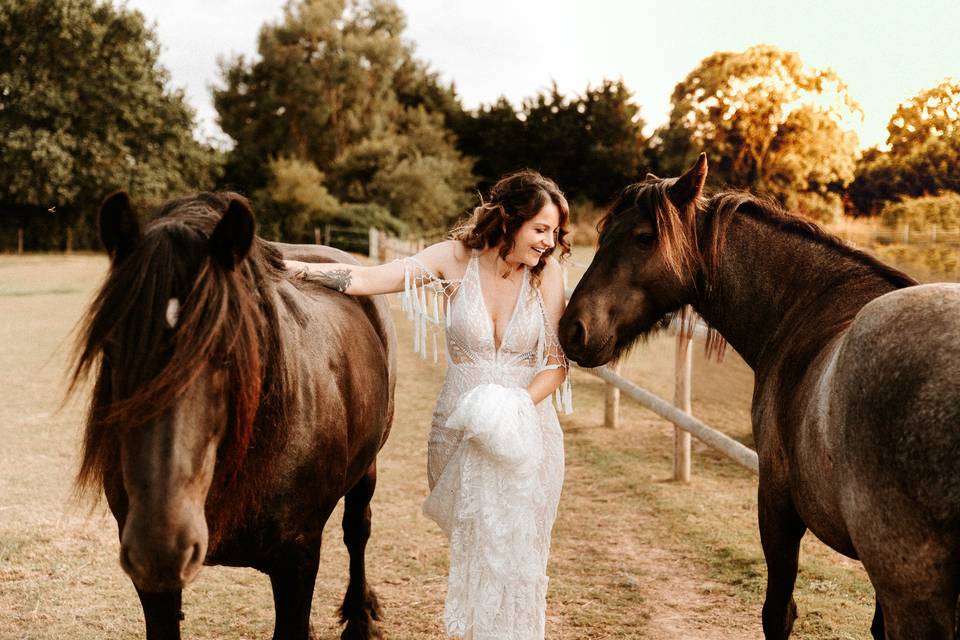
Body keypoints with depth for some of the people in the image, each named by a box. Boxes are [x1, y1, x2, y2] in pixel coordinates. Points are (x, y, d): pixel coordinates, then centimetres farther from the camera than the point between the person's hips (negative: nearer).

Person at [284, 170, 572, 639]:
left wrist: (518, 405, -21)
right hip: (460, 430, 0)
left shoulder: (547, 272, -5)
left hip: (525, 435, 0)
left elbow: (557, 363, -4)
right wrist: (291, 267, -18)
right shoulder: (456, 258, -7)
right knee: (471, 550, 12)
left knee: (515, 555, 4)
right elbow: (365, 279, -10)